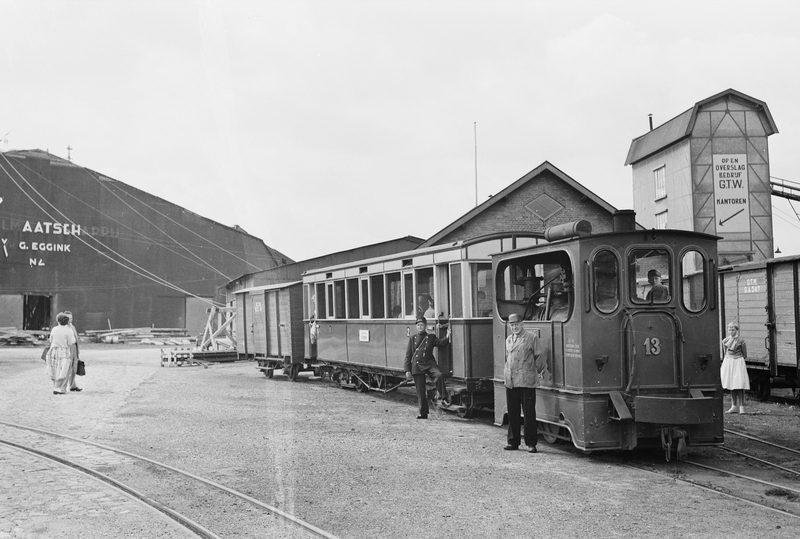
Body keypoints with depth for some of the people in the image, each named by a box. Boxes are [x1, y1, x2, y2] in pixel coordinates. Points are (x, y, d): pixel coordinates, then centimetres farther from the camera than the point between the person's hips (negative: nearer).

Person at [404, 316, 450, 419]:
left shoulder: (431, 338, 11)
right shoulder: (412, 339, 12)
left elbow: (441, 343, -5)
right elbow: (408, 355, 9)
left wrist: (447, 337, -25)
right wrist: (407, 370, 2)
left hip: (429, 364, -1)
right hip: (416, 366, 1)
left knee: (439, 375, -32)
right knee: (420, 391, 2)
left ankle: (444, 398, -22)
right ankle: (423, 413, 10)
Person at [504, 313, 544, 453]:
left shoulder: (531, 338, -2)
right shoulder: (508, 340, 16)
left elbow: (539, 357, 1)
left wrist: (539, 371, 0)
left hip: (526, 382, -5)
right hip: (510, 382, 5)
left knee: (529, 413, -2)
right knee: (512, 413, 9)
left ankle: (531, 444, 3)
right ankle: (513, 442, 17)